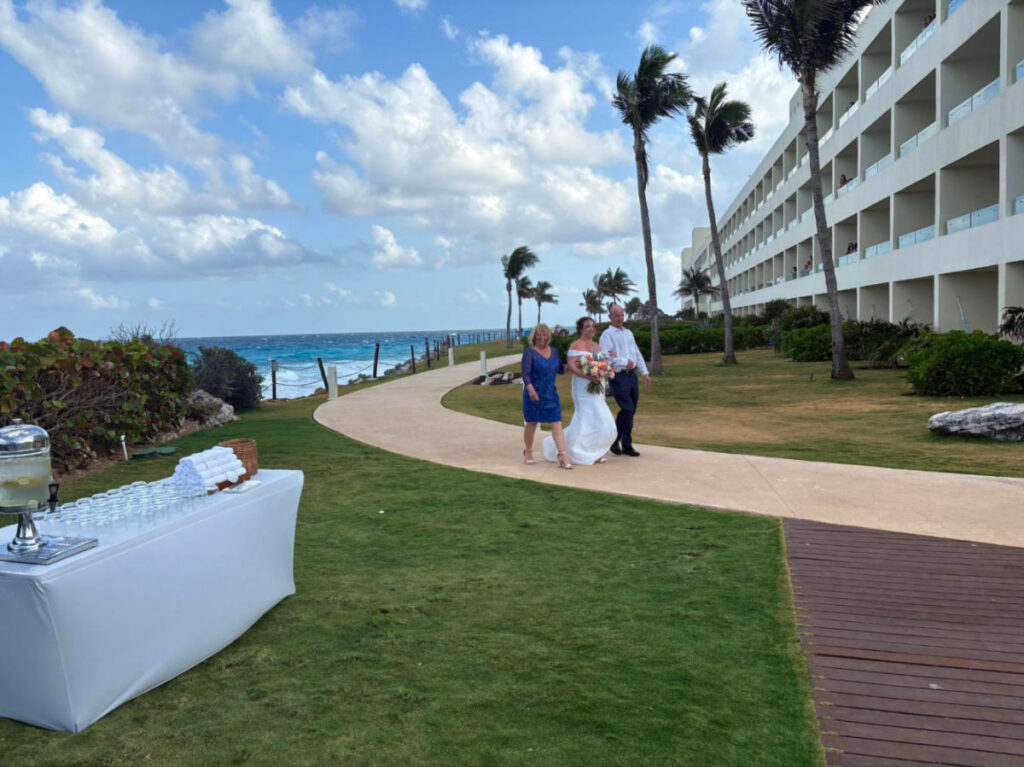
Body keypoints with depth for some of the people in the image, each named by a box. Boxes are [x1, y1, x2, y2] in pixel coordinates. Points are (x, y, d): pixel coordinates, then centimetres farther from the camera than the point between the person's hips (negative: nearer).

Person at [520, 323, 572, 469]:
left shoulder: (553, 351, 9)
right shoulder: (529, 352, -7)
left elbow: (559, 369, 15)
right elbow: (526, 373, -16)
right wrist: (530, 388, -31)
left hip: (551, 394, 4)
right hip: (534, 394, -4)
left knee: (557, 423, -5)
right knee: (531, 423, 10)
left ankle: (562, 455, -8)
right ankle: (528, 452, 29)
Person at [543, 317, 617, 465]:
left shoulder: (596, 345, 18)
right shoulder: (577, 344, -6)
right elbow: (571, 366, -16)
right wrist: (587, 376, -28)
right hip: (583, 387, -7)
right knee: (590, 419, -10)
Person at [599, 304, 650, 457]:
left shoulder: (629, 333, 19)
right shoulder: (607, 335, -4)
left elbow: (637, 354, 21)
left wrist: (644, 372, 15)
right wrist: (625, 362, -13)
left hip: (632, 375, 7)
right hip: (618, 377, -7)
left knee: (631, 411, 8)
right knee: (627, 409, -14)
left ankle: (627, 445, 17)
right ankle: (614, 441, 2)